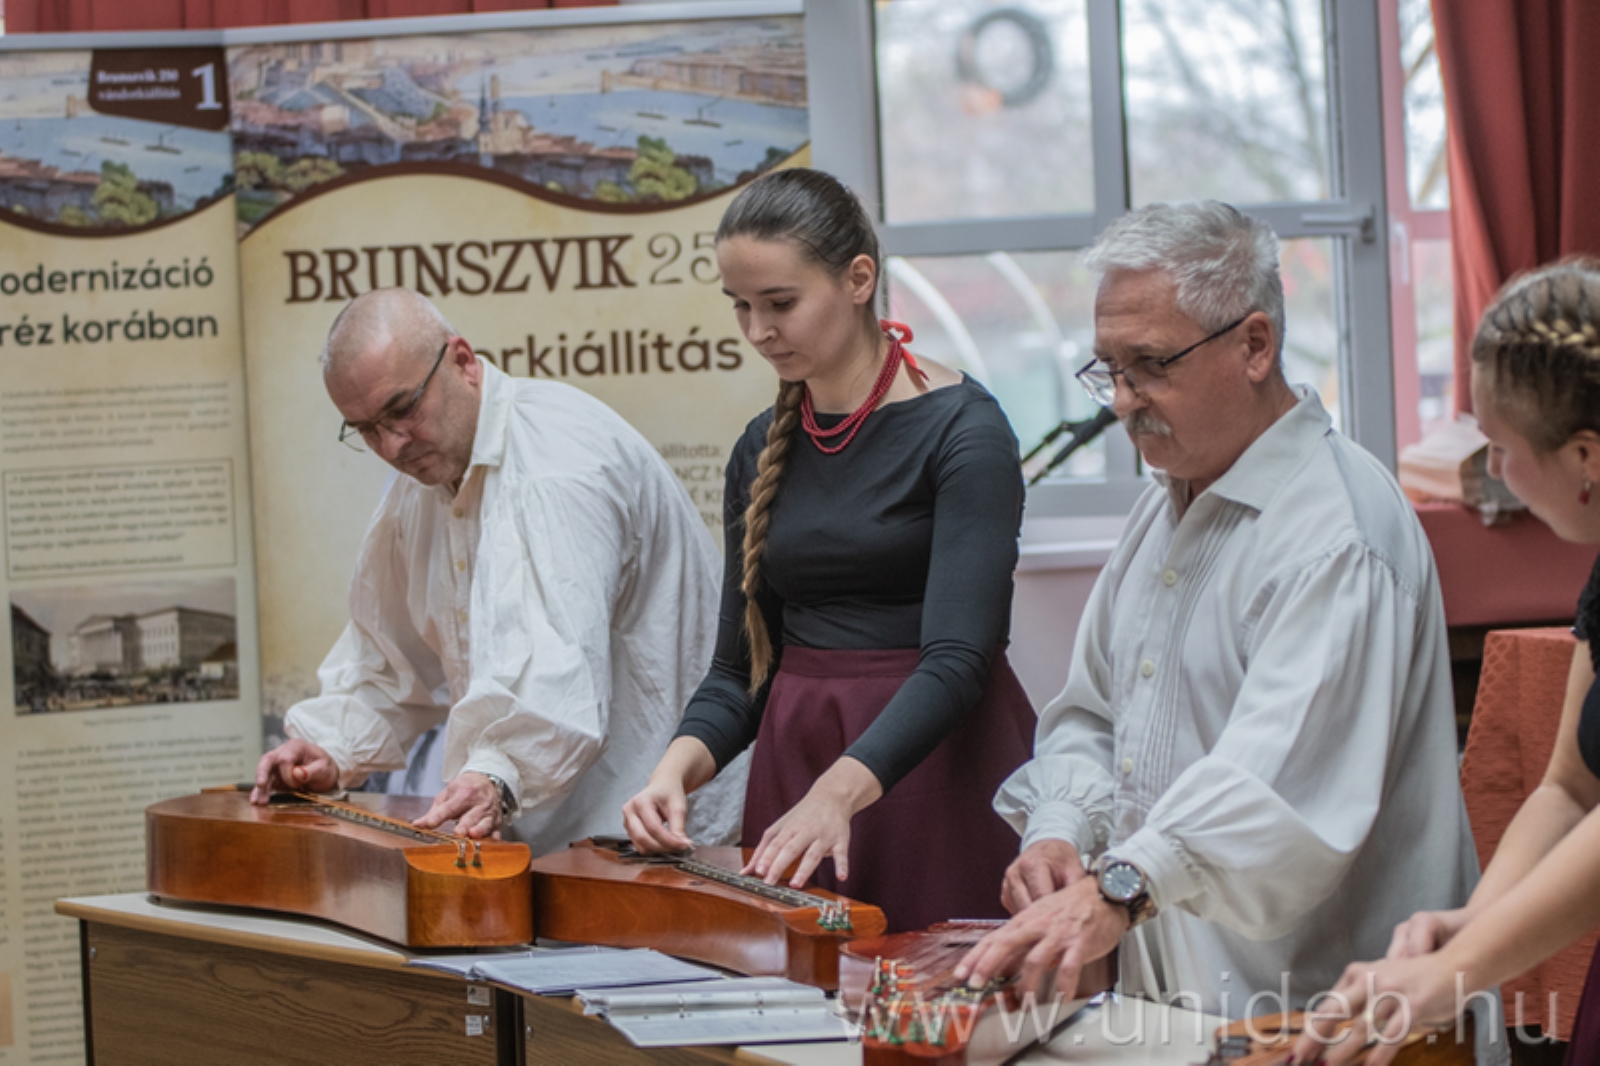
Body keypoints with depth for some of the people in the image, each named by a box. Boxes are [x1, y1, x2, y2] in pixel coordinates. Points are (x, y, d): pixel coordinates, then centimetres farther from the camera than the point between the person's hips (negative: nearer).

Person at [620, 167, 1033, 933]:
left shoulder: (961, 430, -9)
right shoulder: (765, 450, 10)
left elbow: (957, 658, -19)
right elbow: (740, 668, 11)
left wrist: (839, 790, -32)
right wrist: (678, 768, -9)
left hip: (933, 764, -5)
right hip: (793, 758, 5)